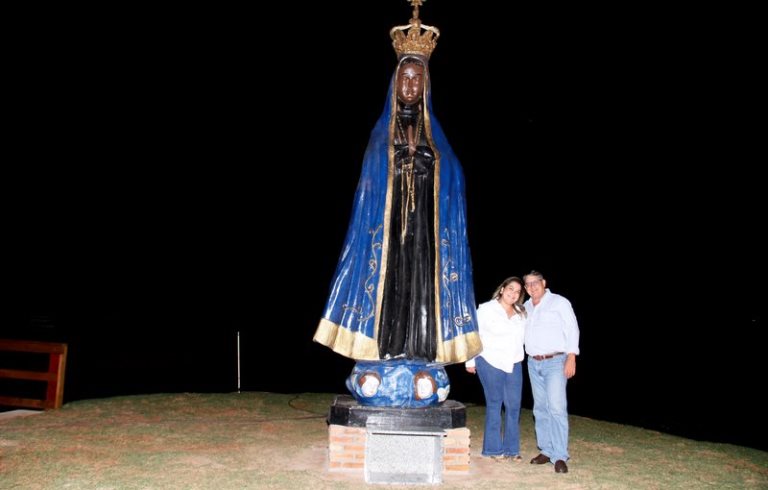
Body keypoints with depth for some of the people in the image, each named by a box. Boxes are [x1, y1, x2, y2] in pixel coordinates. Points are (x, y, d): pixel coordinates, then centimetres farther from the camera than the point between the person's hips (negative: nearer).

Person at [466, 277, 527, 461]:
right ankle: (494, 449, 10)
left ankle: (511, 449, 12)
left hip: (514, 365, 4)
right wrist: (470, 361, -1)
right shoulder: (486, 309, -3)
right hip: (490, 363, -4)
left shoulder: (521, 314, 11)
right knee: (494, 404, 0)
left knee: (514, 406, 2)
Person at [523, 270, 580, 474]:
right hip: (533, 363, 6)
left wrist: (571, 358, -14)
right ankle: (546, 451, 15)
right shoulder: (526, 307, 13)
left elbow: (572, 330, -6)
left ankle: (560, 456, -11)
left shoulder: (559, 302, -3)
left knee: (556, 408, -13)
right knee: (540, 409, 8)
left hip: (555, 362, -6)